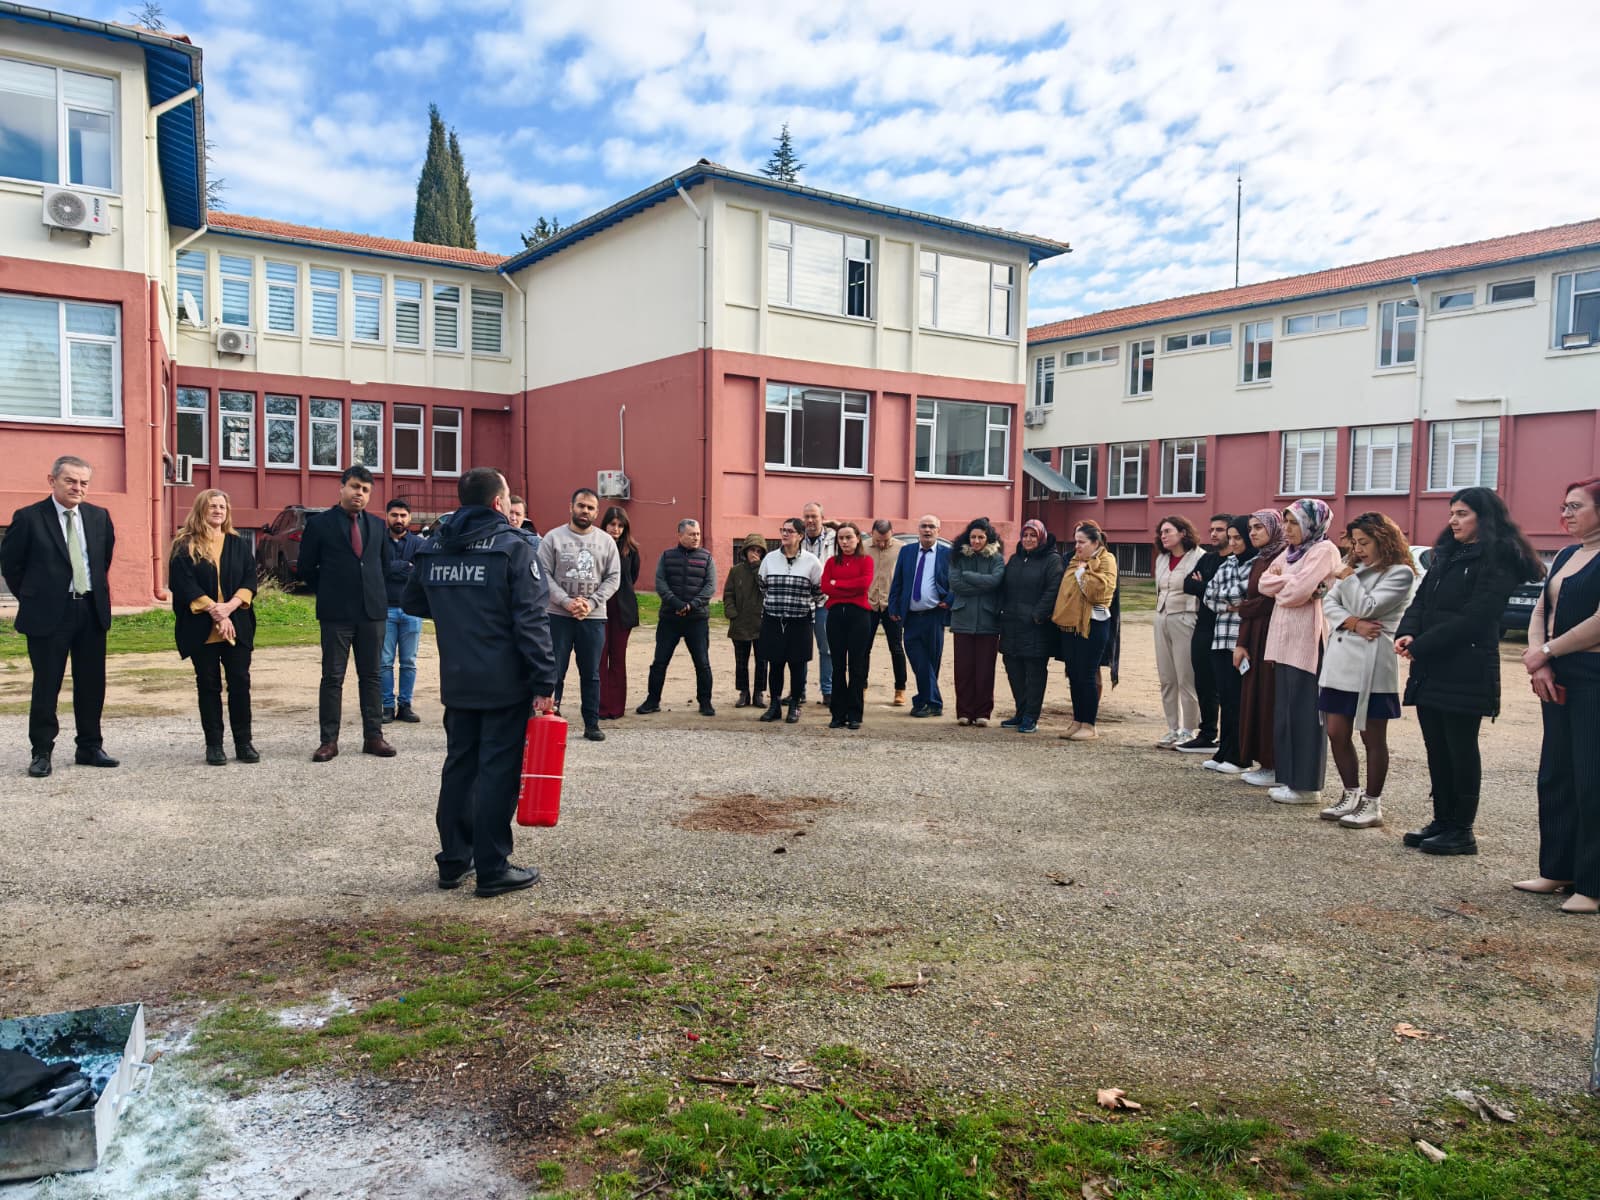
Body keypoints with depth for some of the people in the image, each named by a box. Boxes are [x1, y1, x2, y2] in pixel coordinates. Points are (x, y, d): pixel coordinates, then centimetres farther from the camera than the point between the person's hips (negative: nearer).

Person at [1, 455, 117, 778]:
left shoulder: (99, 516, 6)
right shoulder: (28, 518, -7)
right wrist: (31, 598, 5)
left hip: (92, 610, 4)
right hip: (48, 614, -4)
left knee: (92, 685, 10)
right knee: (46, 686, 3)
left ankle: (90, 748, 21)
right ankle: (41, 752, 14)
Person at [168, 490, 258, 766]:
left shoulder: (238, 544, 11)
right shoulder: (185, 547, 3)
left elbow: (250, 580, 4)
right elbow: (185, 585, -7)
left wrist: (229, 606, -12)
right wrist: (213, 611, -15)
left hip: (237, 626, 2)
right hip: (201, 628, -2)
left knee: (240, 683, 1)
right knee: (209, 685, 4)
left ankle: (243, 742, 8)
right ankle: (214, 745, 10)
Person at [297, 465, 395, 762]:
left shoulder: (377, 525, 10)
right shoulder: (319, 523, 0)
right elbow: (306, 568, 5)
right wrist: (328, 593, 6)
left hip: (372, 611, 3)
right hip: (336, 614, -3)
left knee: (371, 676, 7)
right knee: (332, 678, 1)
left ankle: (373, 737, 13)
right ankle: (329, 740, 6)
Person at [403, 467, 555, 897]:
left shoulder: (432, 548, 8)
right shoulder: (514, 547, -12)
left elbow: (413, 603, 21)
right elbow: (532, 621, -17)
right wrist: (544, 683, -15)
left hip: (456, 682, 6)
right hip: (506, 683, -6)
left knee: (459, 766, 16)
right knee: (498, 772, 0)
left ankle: (453, 861, 23)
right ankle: (492, 870, 6)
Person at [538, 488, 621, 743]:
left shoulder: (606, 541, 6)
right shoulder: (553, 538, 1)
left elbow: (613, 578, 3)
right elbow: (544, 574, -4)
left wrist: (591, 603, -10)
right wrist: (567, 602, -15)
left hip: (594, 617, 2)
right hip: (558, 615, -2)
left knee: (591, 674, 8)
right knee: (554, 672, 2)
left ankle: (592, 724, 16)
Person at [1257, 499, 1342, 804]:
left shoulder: (1324, 550, -8)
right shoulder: (1290, 552, 18)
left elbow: (1298, 591, -17)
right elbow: (1265, 584, 10)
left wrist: (1279, 580, 1)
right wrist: (1287, 579, -7)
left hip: (1307, 639, -8)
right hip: (1284, 638, 8)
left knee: (1304, 712, -5)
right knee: (1284, 709, 10)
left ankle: (1306, 785, 0)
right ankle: (1288, 777, 16)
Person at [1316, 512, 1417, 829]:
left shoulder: (1400, 573, -5)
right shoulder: (1354, 566, 18)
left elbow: (1366, 608, -13)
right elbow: (1329, 603, 8)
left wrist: (1348, 578, -1)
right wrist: (1352, 623, -9)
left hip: (1371, 663, -7)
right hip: (1339, 658, 7)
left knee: (1373, 738, 3)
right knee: (1337, 734, 8)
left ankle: (1372, 804, 12)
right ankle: (1352, 796, 22)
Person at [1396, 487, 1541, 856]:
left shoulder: (1498, 562, -9)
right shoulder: (1445, 555, 17)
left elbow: (1473, 618, -17)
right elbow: (1421, 600, 13)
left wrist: (1420, 646, -15)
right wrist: (1407, 634, -7)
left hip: (1466, 671, -8)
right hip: (1430, 671, 8)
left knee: (1461, 749, 0)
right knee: (1436, 748, 11)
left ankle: (1462, 831, 8)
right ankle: (1442, 820, 21)